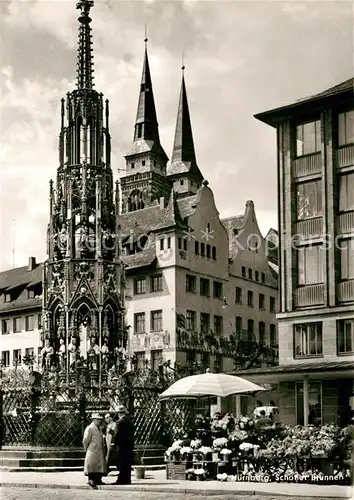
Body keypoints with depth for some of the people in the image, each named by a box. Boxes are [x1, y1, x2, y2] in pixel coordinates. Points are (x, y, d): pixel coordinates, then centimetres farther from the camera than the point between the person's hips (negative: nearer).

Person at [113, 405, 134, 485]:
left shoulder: (120, 422, -11)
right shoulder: (130, 421, 11)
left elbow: (117, 434, -13)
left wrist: (116, 445, -4)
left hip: (122, 445, -7)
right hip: (130, 445, 7)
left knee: (122, 464, -4)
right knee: (128, 464, 10)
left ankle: (122, 480, -5)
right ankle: (127, 480, 12)